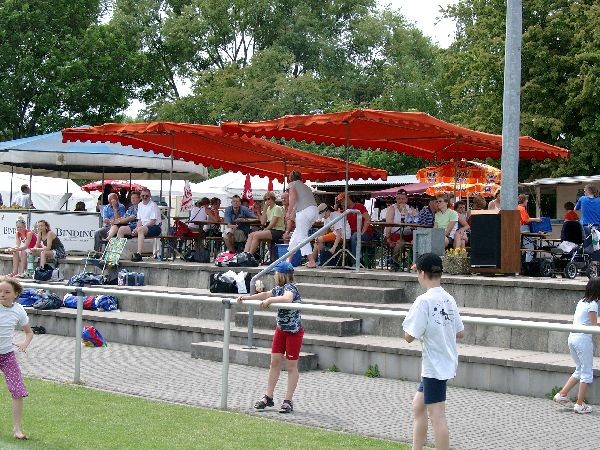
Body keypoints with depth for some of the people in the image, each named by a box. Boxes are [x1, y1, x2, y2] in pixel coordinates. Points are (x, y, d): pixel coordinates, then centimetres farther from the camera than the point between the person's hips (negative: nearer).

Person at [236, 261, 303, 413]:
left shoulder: (290, 287, -21)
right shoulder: (278, 288, 5)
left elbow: (287, 299, -42)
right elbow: (266, 294, 17)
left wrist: (269, 300, -39)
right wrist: (247, 297, 10)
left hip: (294, 331, -8)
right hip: (281, 329, 8)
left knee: (291, 366, -1)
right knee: (275, 362, 8)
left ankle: (288, 401, 4)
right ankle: (268, 397, 14)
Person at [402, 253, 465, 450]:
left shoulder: (424, 300, -18)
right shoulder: (448, 299, 5)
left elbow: (409, 336, -18)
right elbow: (460, 333, 11)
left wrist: (408, 322, 0)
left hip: (434, 366, -9)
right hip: (446, 362, 9)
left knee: (436, 415, -3)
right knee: (418, 405, 19)